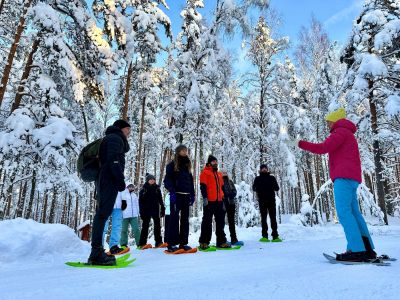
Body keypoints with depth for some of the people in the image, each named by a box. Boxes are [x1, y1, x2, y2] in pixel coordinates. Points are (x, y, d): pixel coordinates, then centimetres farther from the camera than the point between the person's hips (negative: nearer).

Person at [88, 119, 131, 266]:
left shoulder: (108, 139, 30)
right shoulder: (115, 138, 0)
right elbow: (113, 159, -17)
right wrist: (120, 179, -19)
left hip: (103, 180, 10)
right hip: (109, 180, -10)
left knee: (102, 214, 7)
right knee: (103, 213, -15)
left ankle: (97, 253, 9)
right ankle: (97, 253, -17)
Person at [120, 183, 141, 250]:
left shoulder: (134, 195, 18)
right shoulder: (123, 194, 2)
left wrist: (138, 213, 17)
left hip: (134, 215, 4)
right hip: (125, 215, -4)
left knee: (136, 229, 0)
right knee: (124, 230, 2)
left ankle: (139, 243, 4)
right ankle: (123, 244, 10)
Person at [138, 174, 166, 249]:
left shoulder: (157, 189, 7)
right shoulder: (143, 190, -1)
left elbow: (160, 200, 11)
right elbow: (140, 202, -3)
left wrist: (162, 209, 6)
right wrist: (141, 212, -8)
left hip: (155, 210, 3)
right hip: (146, 210, -3)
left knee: (157, 226, 4)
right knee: (145, 226, 1)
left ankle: (158, 242, 9)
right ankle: (142, 243, 5)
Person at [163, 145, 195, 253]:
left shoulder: (187, 165, 20)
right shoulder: (172, 165, 1)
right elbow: (167, 180, -7)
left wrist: (192, 195, 13)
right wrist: (172, 191, -20)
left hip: (186, 195, 6)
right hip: (176, 195, -6)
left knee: (185, 219, 6)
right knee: (174, 218, -8)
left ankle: (183, 243, 11)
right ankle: (171, 244, -6)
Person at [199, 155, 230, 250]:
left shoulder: (219, 174, 21)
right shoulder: (205, 172, 1)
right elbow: (203, 186, -9)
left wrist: (223, 200, 18)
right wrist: (205, 198, -20)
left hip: (219, 202, 7)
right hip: (209, 201, -7)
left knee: (220, 222, 9)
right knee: (207, 221, -3)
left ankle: (221, 241, 16)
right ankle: (204, 242, 3)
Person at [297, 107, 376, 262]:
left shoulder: (340, 131, -2)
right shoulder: (348, 134, 30)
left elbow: (323, 148, -13)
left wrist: (301, 144, -9)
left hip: (343, 177, -10)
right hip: (352, 178, 10)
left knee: (344, 212, -14)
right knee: (354, 213, 6)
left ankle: (357, 250, -17)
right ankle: (368, 249, 5)